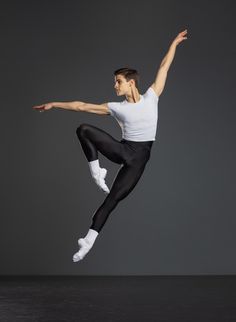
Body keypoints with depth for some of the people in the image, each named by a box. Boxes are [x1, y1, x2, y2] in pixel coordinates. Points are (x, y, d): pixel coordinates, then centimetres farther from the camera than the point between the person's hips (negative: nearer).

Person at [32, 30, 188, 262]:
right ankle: (96, 173, -8)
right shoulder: (117, 108, 5)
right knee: (84, 130, -16)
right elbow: (82, 106, 7)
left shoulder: (150, 97, 2)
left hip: (138, 158, -2)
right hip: (122, 150, 2)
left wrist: (174, 43, 13)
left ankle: (89, 240, 1)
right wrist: (54, 104, 8)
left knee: (111, 200, -6)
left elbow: (164, 67, 8)